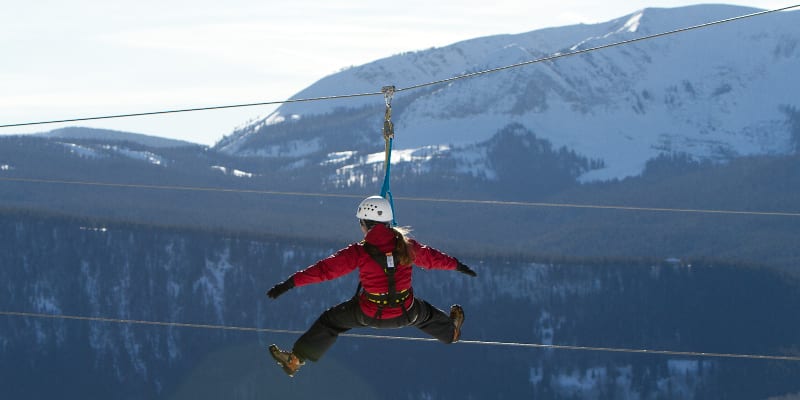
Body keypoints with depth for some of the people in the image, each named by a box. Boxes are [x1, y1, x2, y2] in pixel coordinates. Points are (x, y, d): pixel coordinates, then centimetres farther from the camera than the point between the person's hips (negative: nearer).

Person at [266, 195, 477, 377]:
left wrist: (291, 283, -18)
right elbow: (431, 257, 8)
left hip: (370, 314, -3)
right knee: (424, 314, 37)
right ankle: (451, 332, 65)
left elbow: (325, 269, -21)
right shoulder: (406, 245, -9)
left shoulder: (359, 252, -20)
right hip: (405, 314, 3)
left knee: (330, 321, 18)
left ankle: (295, 360, 22)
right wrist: (457, 265, 28)